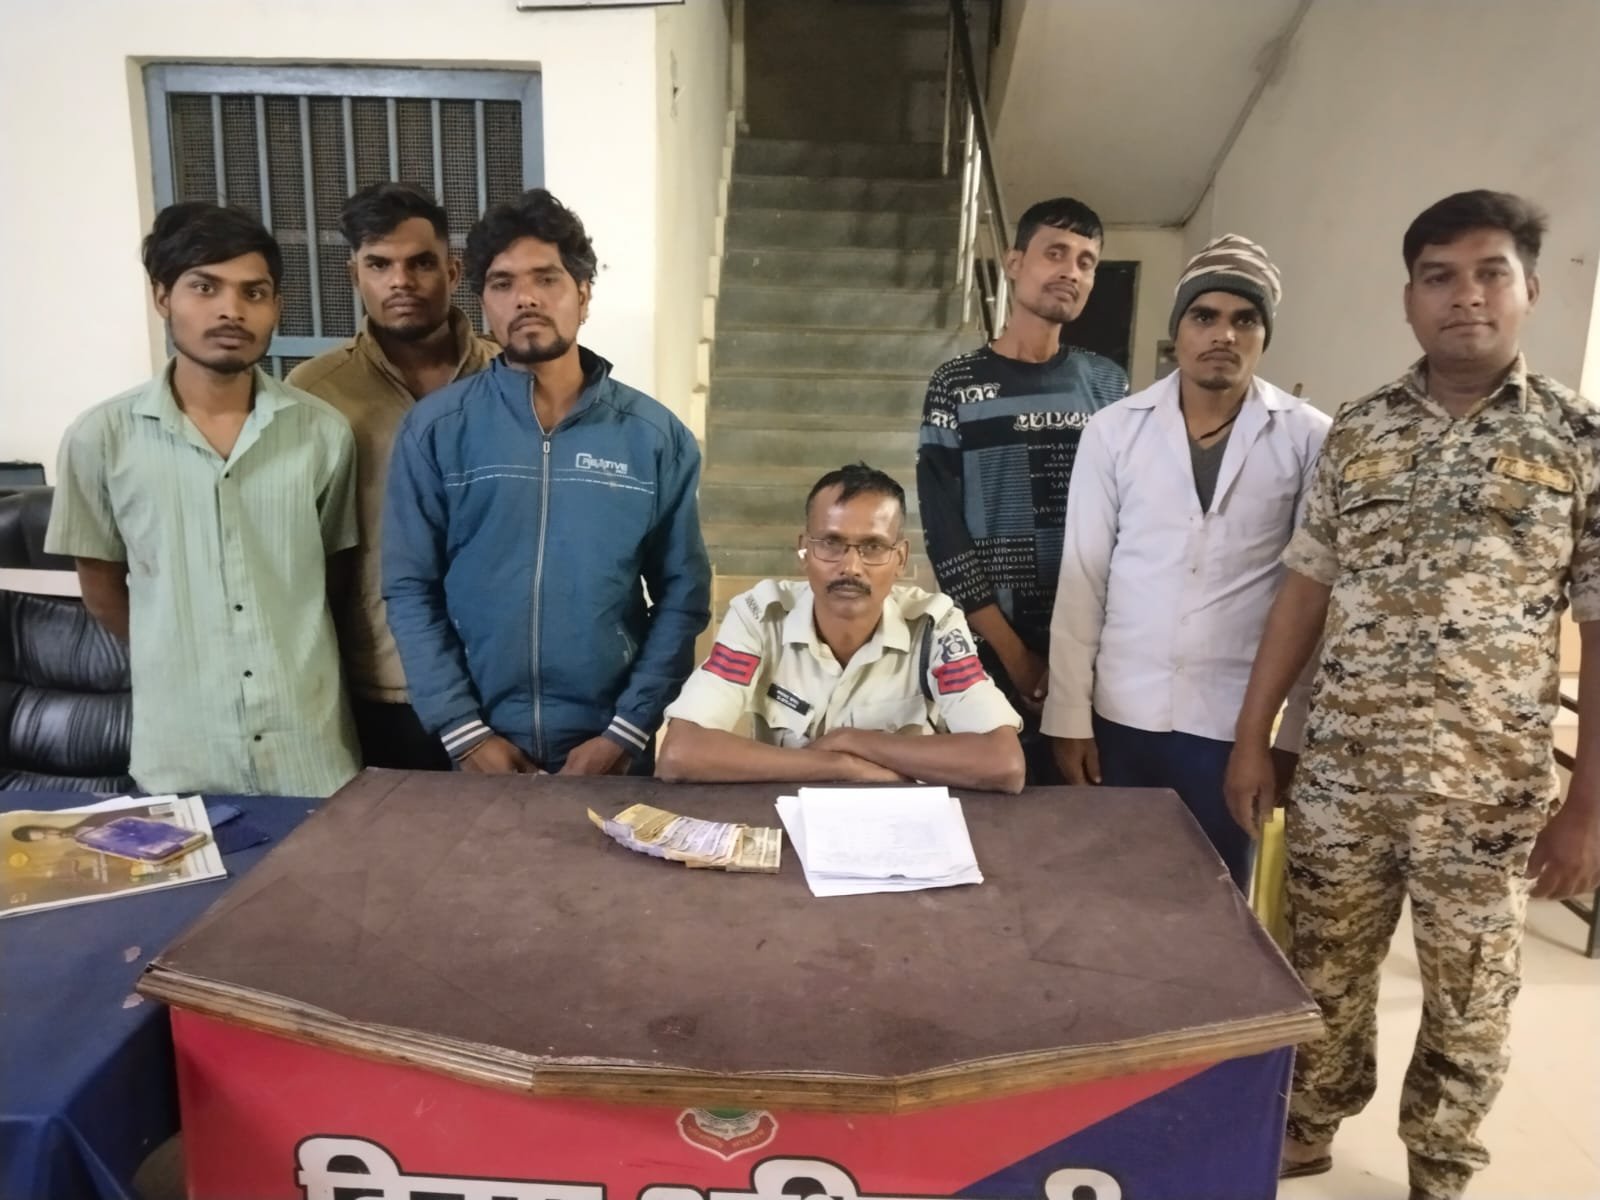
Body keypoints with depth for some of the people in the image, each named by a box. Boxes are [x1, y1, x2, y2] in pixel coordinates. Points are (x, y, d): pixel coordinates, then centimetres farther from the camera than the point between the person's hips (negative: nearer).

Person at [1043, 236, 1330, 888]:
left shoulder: (1309, 439, -3)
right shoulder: (1114, 429, -1)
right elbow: (1081, 580, 0)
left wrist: (1296, 732, -3)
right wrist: (1068, 715, -2)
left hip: (1236, 724, -1)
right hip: (1121, 715, 1)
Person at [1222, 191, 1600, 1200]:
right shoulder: (1356, 432, 4)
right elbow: (1305, 591, 6)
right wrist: (1252, 737, 4)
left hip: (1489, 790, -2)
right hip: (1340, 774, 2)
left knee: (1468, 1004, 15)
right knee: (1324, 977, 17)